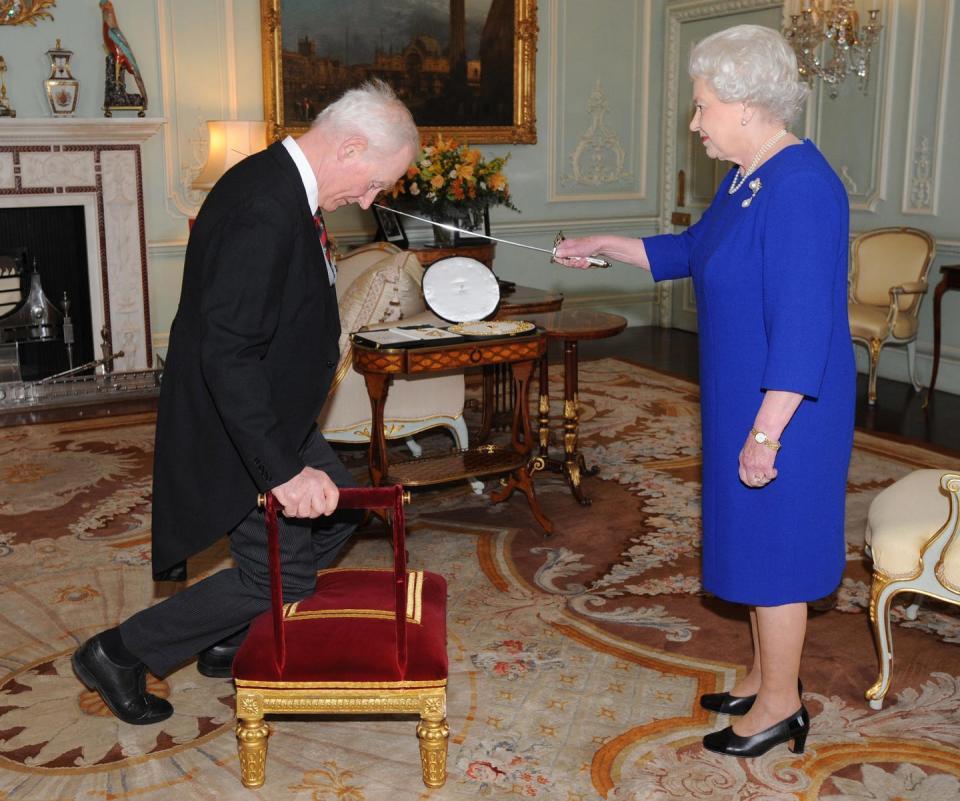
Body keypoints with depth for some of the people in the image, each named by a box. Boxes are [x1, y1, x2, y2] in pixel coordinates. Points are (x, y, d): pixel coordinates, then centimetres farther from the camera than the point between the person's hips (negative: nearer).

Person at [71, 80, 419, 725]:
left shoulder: (279, 183, 4)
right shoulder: (266, 210, -29)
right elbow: (227, 353, -33)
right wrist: (283, 469, -33)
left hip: (270, 414, 10)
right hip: (241, 430, -10)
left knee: (335, 515, 21)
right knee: (281, 574, 1)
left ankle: (235, 638, 35)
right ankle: (120, 653, 15)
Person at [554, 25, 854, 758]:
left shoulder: (799, 188, -23)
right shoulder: (747, 178, 8)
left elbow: (803, 328, -26)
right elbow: (692, 251, 25)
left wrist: (765, 435, -24)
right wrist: (605, 247, 21)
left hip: (783, 411, -10)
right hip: (745, 400, 10)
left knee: (773, 547, 4)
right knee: (757, 542, 19)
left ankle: (779, 707, 21)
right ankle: (768, 678, 35)